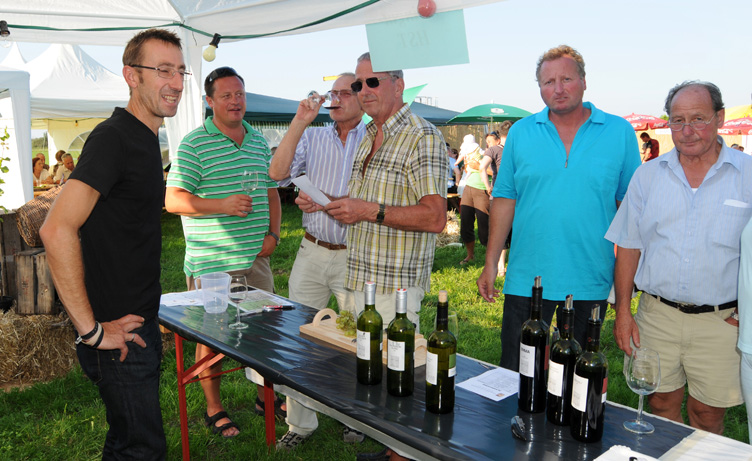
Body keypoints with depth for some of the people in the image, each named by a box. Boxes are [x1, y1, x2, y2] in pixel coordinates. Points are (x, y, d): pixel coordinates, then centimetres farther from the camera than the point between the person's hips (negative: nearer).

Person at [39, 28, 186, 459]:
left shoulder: (146, 139, 12)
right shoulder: (114, 137, -19)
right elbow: (57, 230, -29)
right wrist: (91, 329, -23)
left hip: (141, 325, 9)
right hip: (119, 335, -9)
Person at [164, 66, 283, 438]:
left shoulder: (259, 142, 12)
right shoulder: (194, 144, -7)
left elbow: (271, 193, 19)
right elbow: (172, 200, -11)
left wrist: (272, 233, 4)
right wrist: (223, 205, -21)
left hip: (255, 257, 6)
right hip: (211, 262, -5)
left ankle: (266, 397, 34)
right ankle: (213, 408, 25)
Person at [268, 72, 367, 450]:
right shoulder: (312, 137, 8)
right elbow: (278, 174, -7)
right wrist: (300, 120, -9)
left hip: (355, 255, -3)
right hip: (311, 252, 3)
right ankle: (301, 423, 25)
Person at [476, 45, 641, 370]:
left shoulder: (620, 132, 0)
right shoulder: (521, 133, 3)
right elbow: (505, 199, 4)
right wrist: (490, 264, 1)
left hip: (591, 282, 0)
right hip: (526, 279, 0)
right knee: (514, 372, 8)